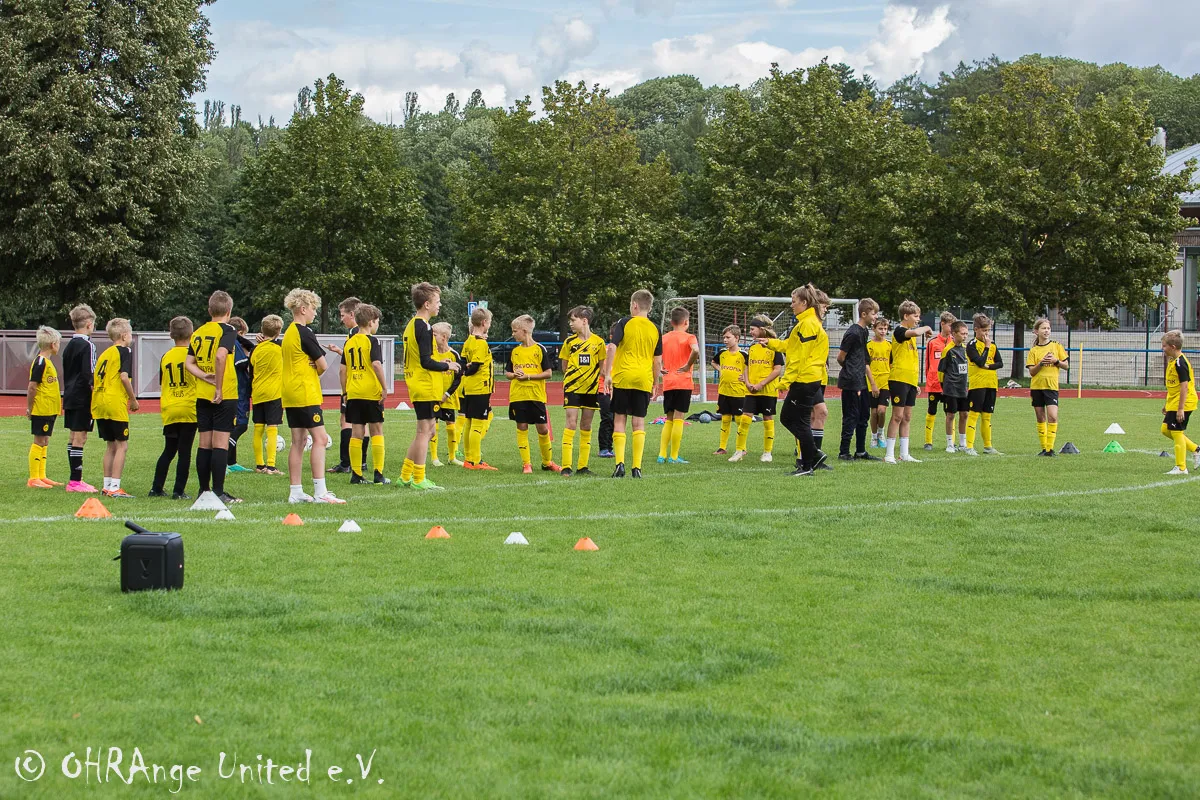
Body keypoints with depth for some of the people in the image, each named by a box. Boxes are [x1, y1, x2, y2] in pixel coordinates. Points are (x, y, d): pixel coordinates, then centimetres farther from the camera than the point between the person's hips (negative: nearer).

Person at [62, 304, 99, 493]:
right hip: (83, 399, -9)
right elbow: (89, 376, -19)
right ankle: (76, 481, -9)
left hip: (70, 397, 9)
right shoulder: (87, 345, -13)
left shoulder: (69, 345, 13)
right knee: (80, 438, -8)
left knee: (73, 437, 12)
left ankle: (75, 480, 17)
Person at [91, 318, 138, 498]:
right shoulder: (124, 352, -4)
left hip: (98, 403, 7)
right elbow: (124, 376, -17)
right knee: (122, 445, -3)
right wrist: (133, 400, -7)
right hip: (115, 404, -7)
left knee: (110, 445, 15)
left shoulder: (104, 353, 17)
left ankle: (107, 486, 16)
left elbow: (94, 382, 15)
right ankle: (114, 487, -10)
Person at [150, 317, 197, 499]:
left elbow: (162, 386, 14)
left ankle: (157, 488, 15)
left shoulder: (166, 357, 7)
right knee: (184, 452, -1)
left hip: (169, 411, 4)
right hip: (189, 409, -4)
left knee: (169, 451, 15)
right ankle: (179, 491, -4)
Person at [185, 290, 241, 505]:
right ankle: (218, 492, -7)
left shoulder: (198, 332, 12)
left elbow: (189, 363, 5)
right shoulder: (227, 330, -7)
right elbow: (220, 356, -23)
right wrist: (219, 387, -18)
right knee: (220, 443, -5)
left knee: (204, 444, 9)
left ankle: (204, 491, 12)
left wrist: (205, 377, -5)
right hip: (224, 396, -6)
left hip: (202, 396, 6)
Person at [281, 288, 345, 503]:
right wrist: (316, 373, 10)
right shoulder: (304, 333, -12)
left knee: (298, 441, 10)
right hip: (306, 394, -9)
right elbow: (323, 365, -11)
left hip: (290, 395, 9)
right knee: (320, 438, -10)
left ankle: (295, 491, 9)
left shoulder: (288, 333, 16)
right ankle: (320, 491, -16)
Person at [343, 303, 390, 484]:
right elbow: (376, 364, -20)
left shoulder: (349, 342, 9)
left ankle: (356, 474, 5)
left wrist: (344, 392, 16)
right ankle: (378, 474, 1)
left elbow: (343, 370, 9)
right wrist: (384, 388, -15)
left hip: (353, 394, 5)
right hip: (372, 393, -5)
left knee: (356, 433, 6)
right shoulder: (371, 341, -7)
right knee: (376, 431, 3)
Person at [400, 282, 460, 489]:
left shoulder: (411, 324, 14)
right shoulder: (423, 328, -16)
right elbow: (426, 362, -21)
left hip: (417, 386, 10)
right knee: (425, 431, -4)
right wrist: (447, 366, -6)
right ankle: (418, 479, 0)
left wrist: (440, 364, 16)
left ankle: (406, 476, 18)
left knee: (426, 431, 16)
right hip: (427, 387, -10)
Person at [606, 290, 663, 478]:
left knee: (619, 420, 4)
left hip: (622, 378, -2)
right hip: (644, 380, 2)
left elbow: (613, 347, -10)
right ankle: (637, 467, 0)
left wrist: (608, 373, -8)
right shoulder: (655, 329, 8)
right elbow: (658, 360, 10)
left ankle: (620, 463, -7)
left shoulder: (625, 323, -1)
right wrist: (655, 383, 19)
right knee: (639, 422, 5)